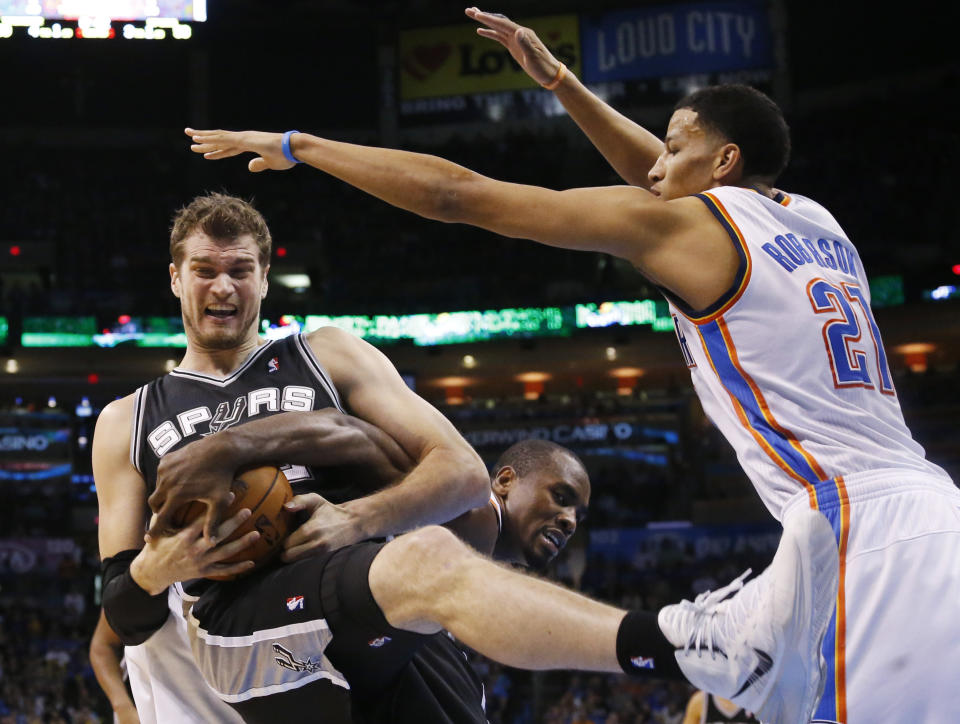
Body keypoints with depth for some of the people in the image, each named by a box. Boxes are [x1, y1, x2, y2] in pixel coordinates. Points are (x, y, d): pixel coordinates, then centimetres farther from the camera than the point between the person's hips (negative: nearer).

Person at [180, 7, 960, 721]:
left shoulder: (681, 224, -1)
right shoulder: (815, 221, 20)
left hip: (864, 524, -8)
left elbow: (457, 195, 2)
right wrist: (557, 80, 39)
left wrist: (295, 146, 10)